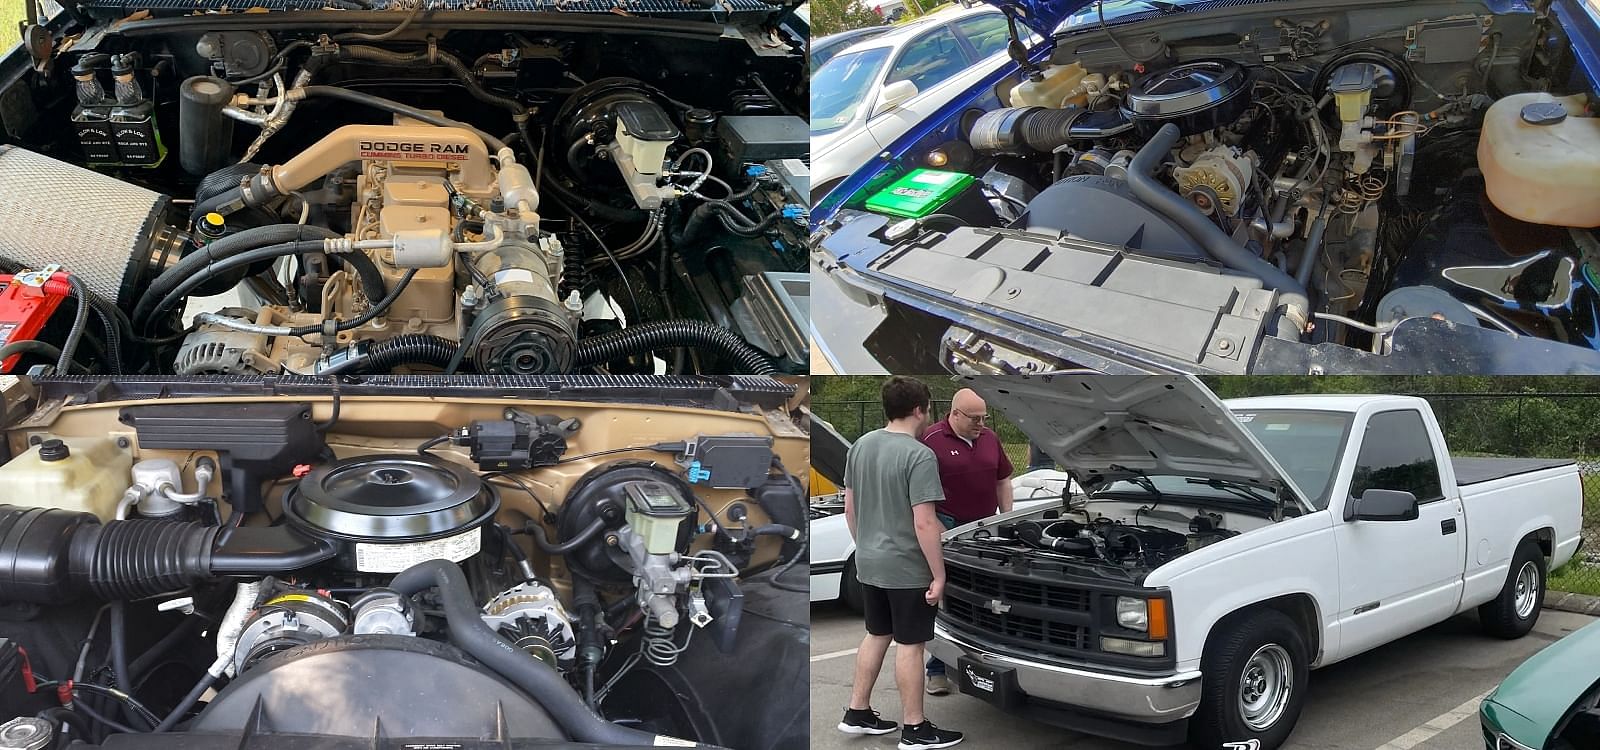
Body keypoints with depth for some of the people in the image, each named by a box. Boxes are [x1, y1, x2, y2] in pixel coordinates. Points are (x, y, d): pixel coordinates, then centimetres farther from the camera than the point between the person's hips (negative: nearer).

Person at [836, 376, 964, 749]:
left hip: (869, 564, 7)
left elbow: (850, 509, 10)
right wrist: (939, 575, -15)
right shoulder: (919, 456, -20)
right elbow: (924, 523, -22)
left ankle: (857, 713, 27)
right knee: (910, 645, 3)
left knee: (876, 635, 20)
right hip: (906, 569, -7)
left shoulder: (860, 446, 3)